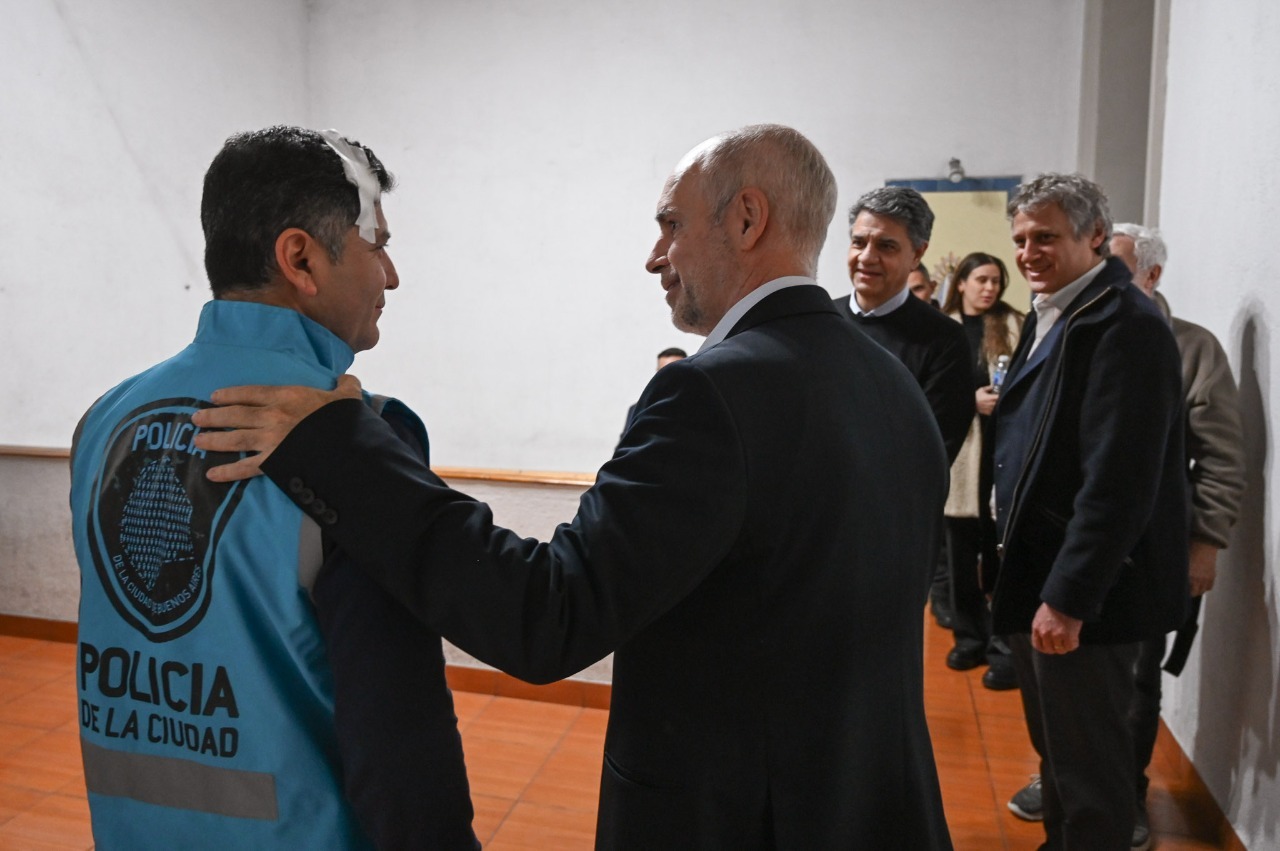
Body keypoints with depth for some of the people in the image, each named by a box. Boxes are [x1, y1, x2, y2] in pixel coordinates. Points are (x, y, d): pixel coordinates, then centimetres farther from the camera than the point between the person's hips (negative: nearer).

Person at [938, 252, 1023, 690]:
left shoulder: (1015, 325, 5)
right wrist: (971, 400, -14)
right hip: (959, 453, 1)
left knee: (1001, 553, 0)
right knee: (961, 553, 10)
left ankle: (1005, 647, 10)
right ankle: (970, 636, 25)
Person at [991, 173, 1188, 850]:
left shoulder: (1126, 326, -18)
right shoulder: (1049, 318, 11)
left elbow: (1119, 481, -23)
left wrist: (1068, 597, -22)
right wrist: (1009, 562, 15)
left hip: (1083, 593, -9)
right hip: (1035, 579, 9)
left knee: (1087, 762, 6)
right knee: (1053, 745, 22)